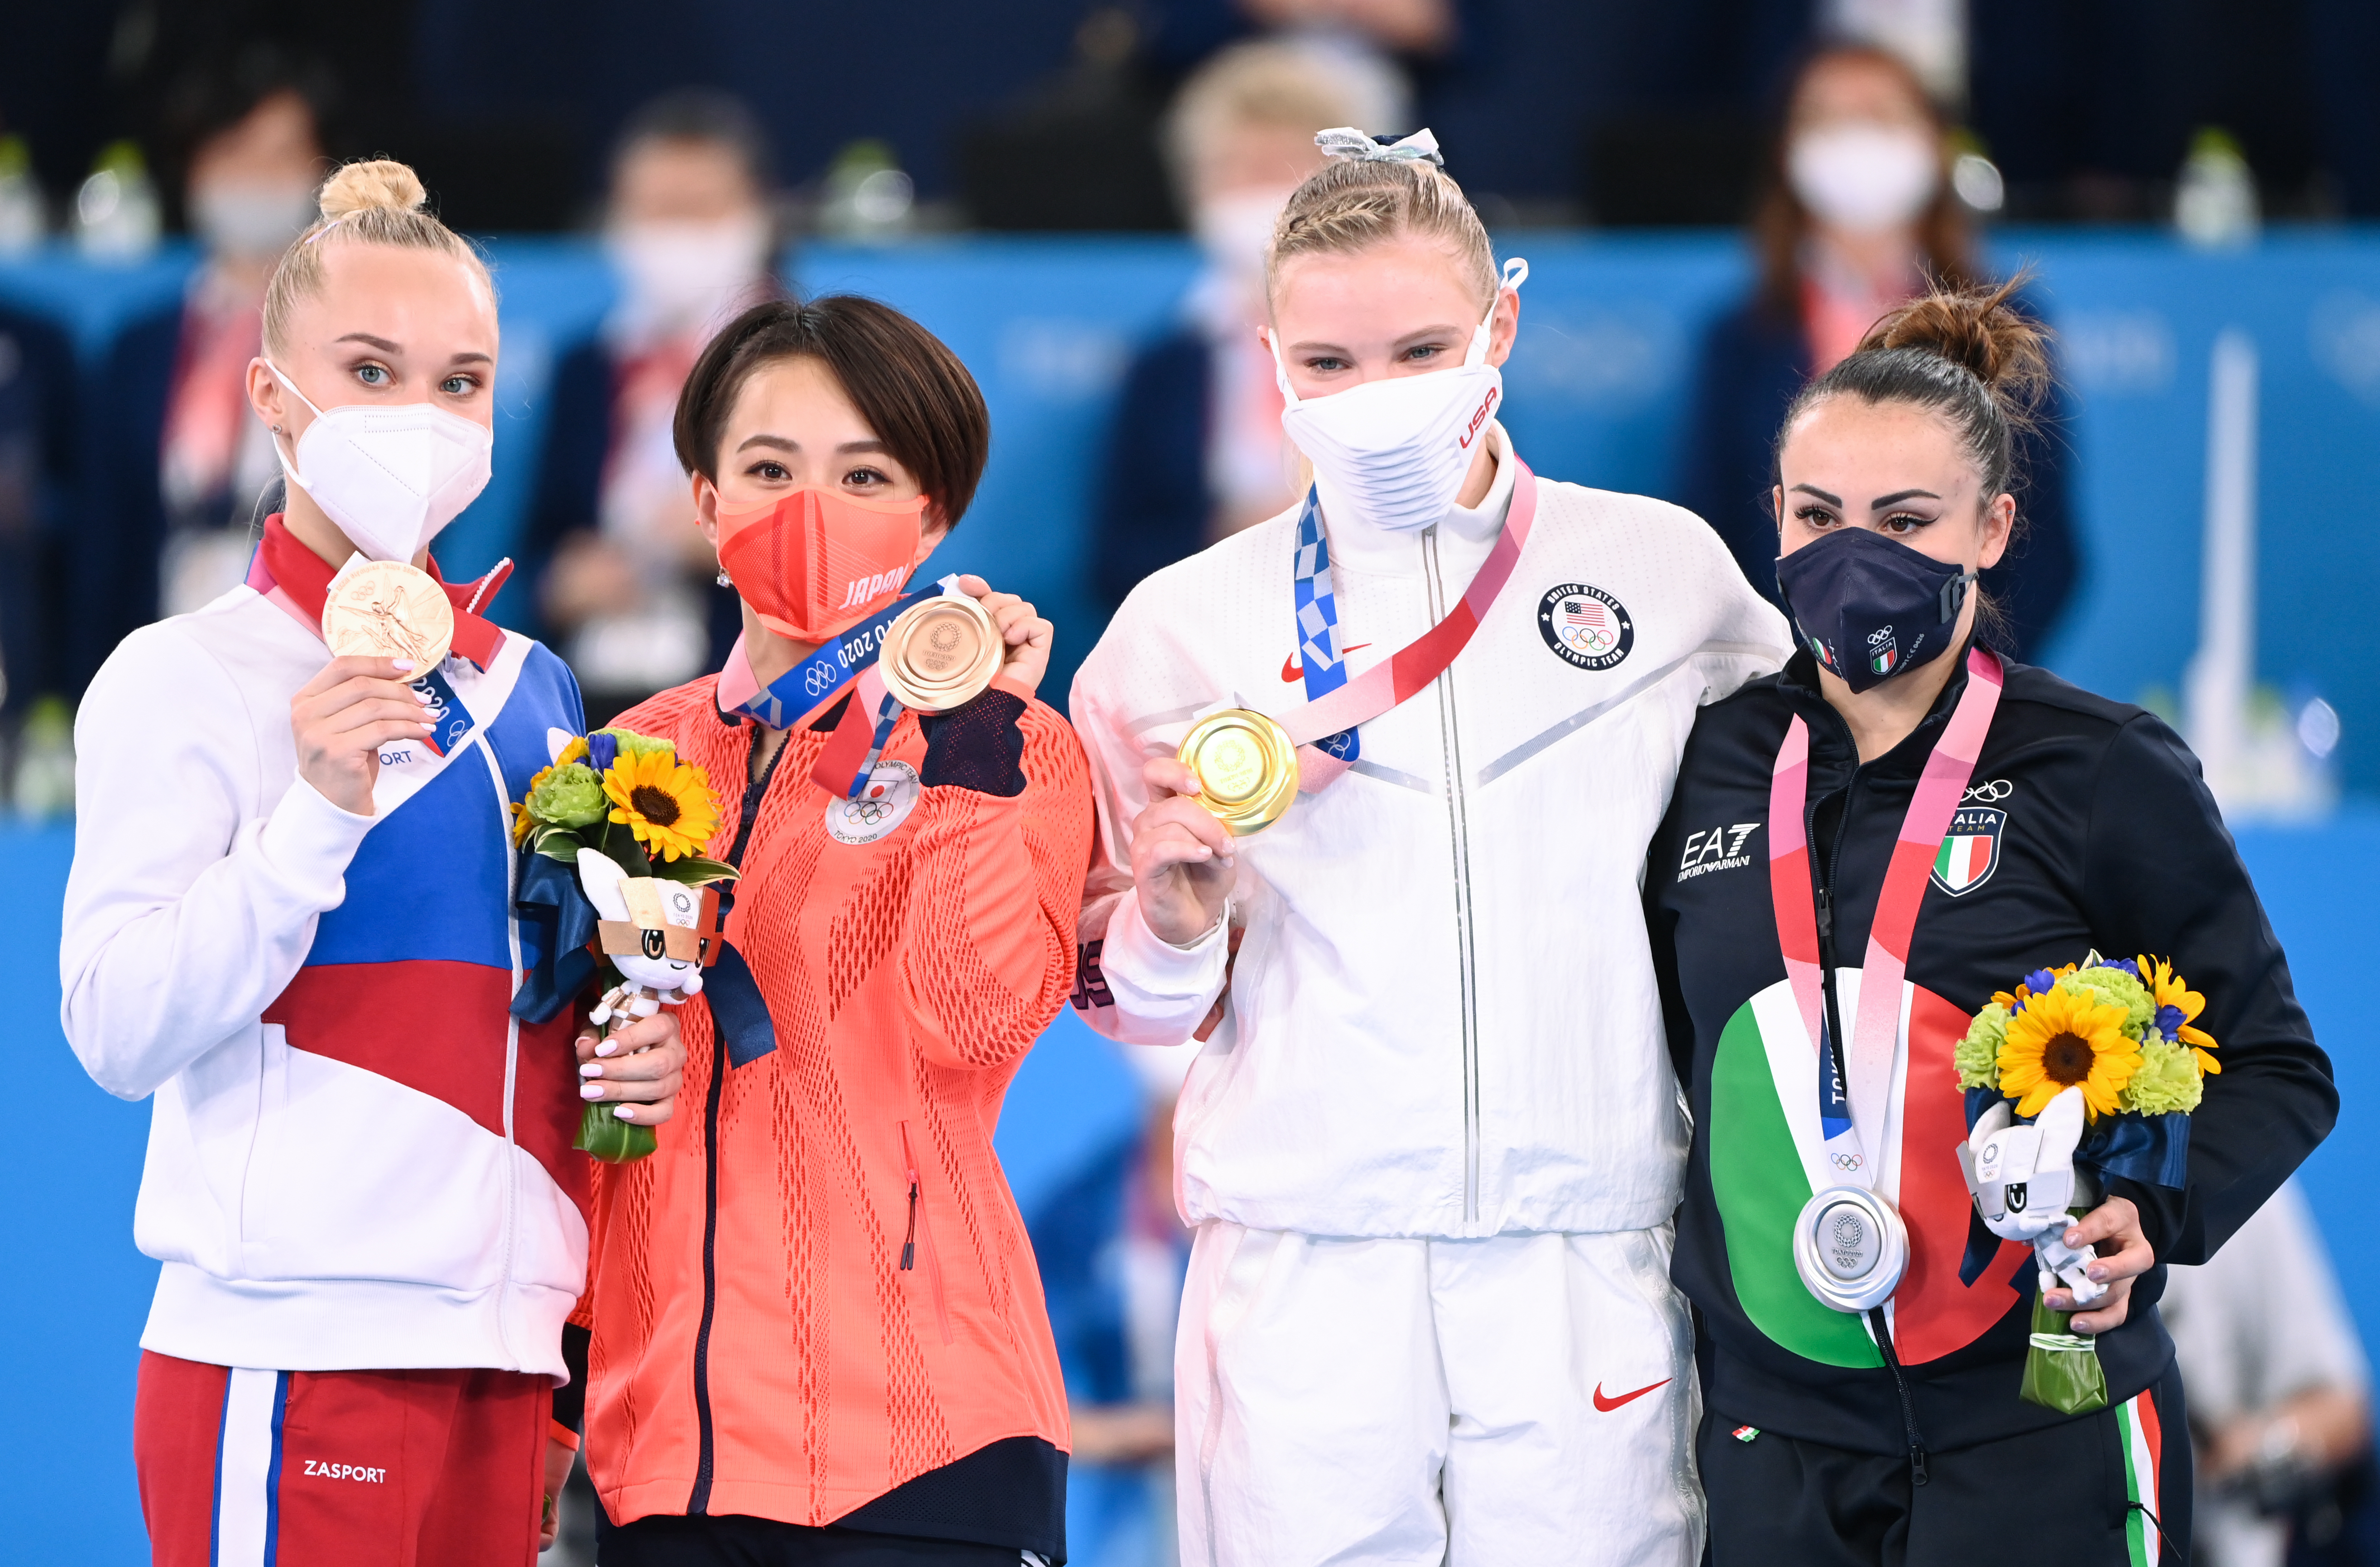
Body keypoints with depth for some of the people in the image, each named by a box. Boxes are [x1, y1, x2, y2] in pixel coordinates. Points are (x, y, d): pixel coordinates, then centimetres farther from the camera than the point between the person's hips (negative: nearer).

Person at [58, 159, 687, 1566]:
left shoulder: (529, 690, 15)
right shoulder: (184, 679, -3)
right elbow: (120, 1032, -14)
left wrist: (641, 1053, 5)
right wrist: (315, 812, -22)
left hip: (499, 1362, 6)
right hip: (288, 1368, -6)